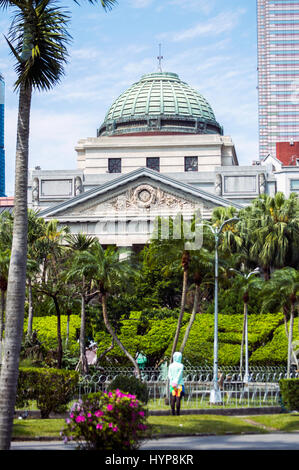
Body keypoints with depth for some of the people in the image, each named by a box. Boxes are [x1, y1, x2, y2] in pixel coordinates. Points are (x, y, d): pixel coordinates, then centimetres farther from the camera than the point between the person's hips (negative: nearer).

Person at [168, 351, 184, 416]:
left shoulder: (171, 366, 7)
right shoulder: (181, 366, -5)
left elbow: (169, 375, 0)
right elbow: (179, 375, -11)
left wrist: (172, 382, -4)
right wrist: (176, 382, -10)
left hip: (172, 384, 4)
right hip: (179, 384, -4)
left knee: (172, 399, 4)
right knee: (178, 399, -4)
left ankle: (173, 412, 2)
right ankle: (178, 412, -6)